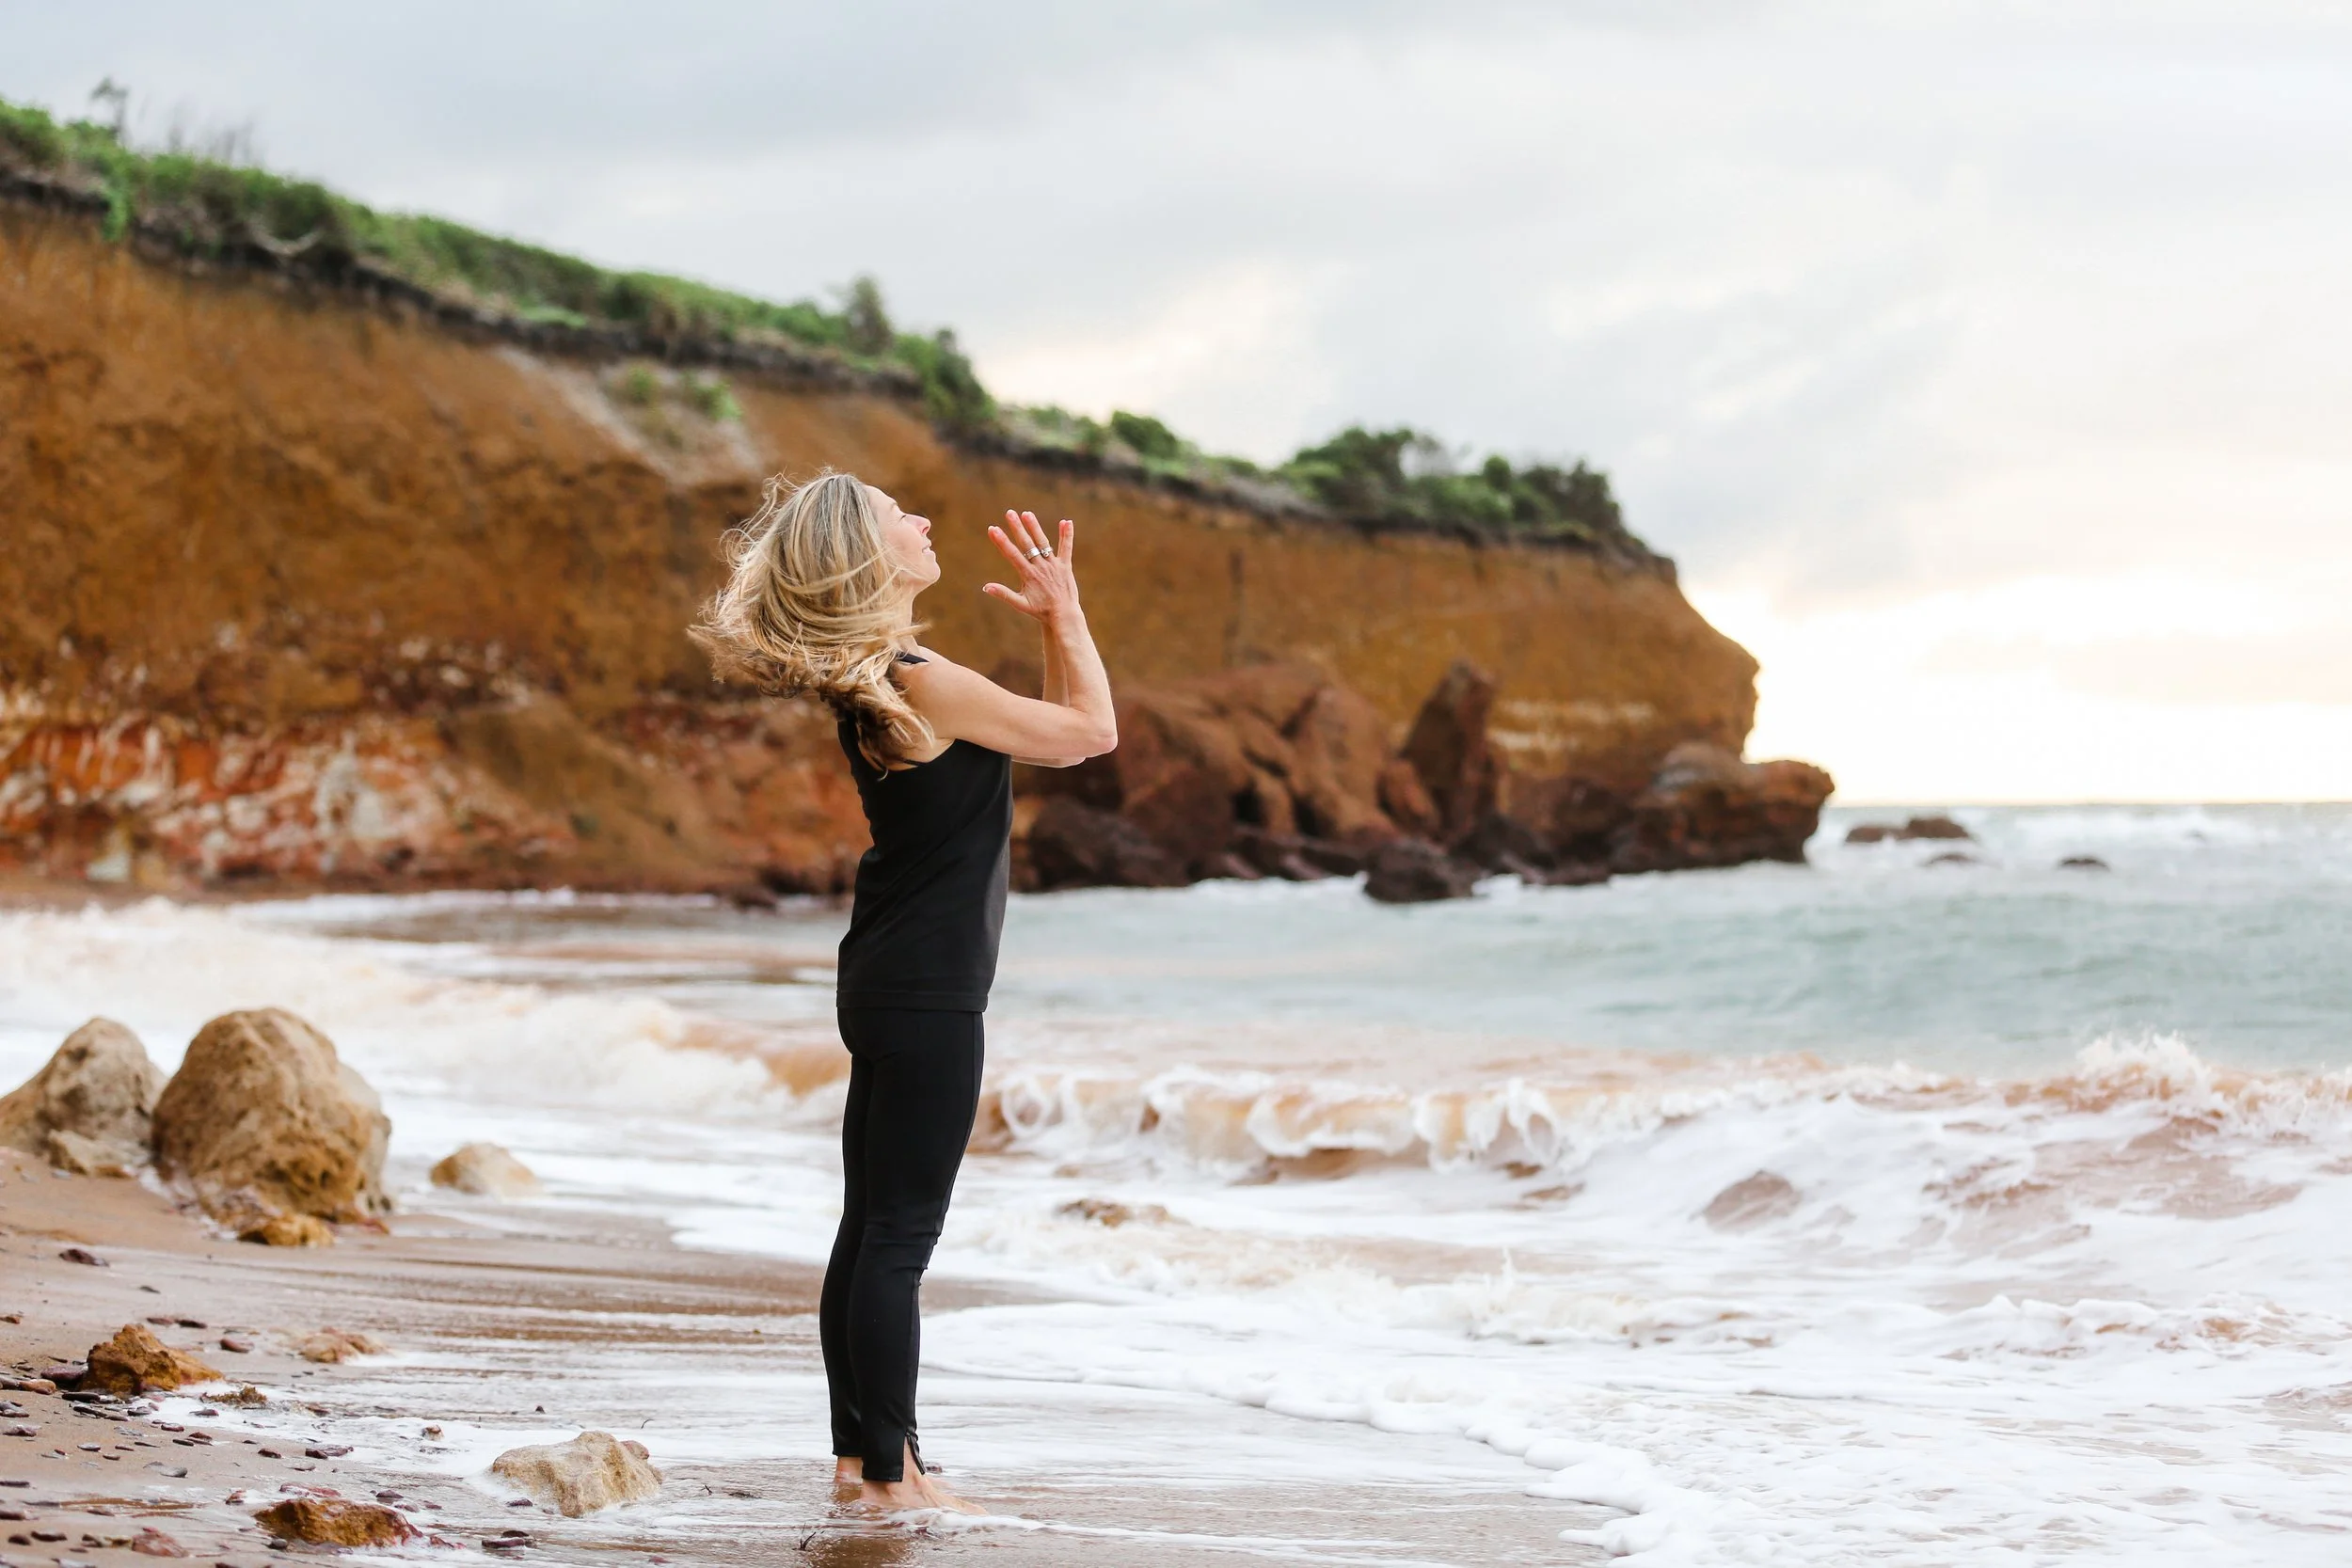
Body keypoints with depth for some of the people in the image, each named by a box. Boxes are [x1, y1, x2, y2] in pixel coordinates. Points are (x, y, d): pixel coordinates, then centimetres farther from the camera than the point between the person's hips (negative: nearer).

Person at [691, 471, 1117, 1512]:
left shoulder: (871, 683, 10)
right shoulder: (921, 683, -19)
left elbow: (1051, 726, 21)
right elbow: (1092, 731, -10)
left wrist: (1048, 616, 14)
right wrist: (1063, 610, -2)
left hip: (888, 988, 10)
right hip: (927, 996, -10)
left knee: (871, 1229, 13)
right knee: (899, 1235, -5)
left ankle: (860, 1453, 21)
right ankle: (889, 1475, 0)